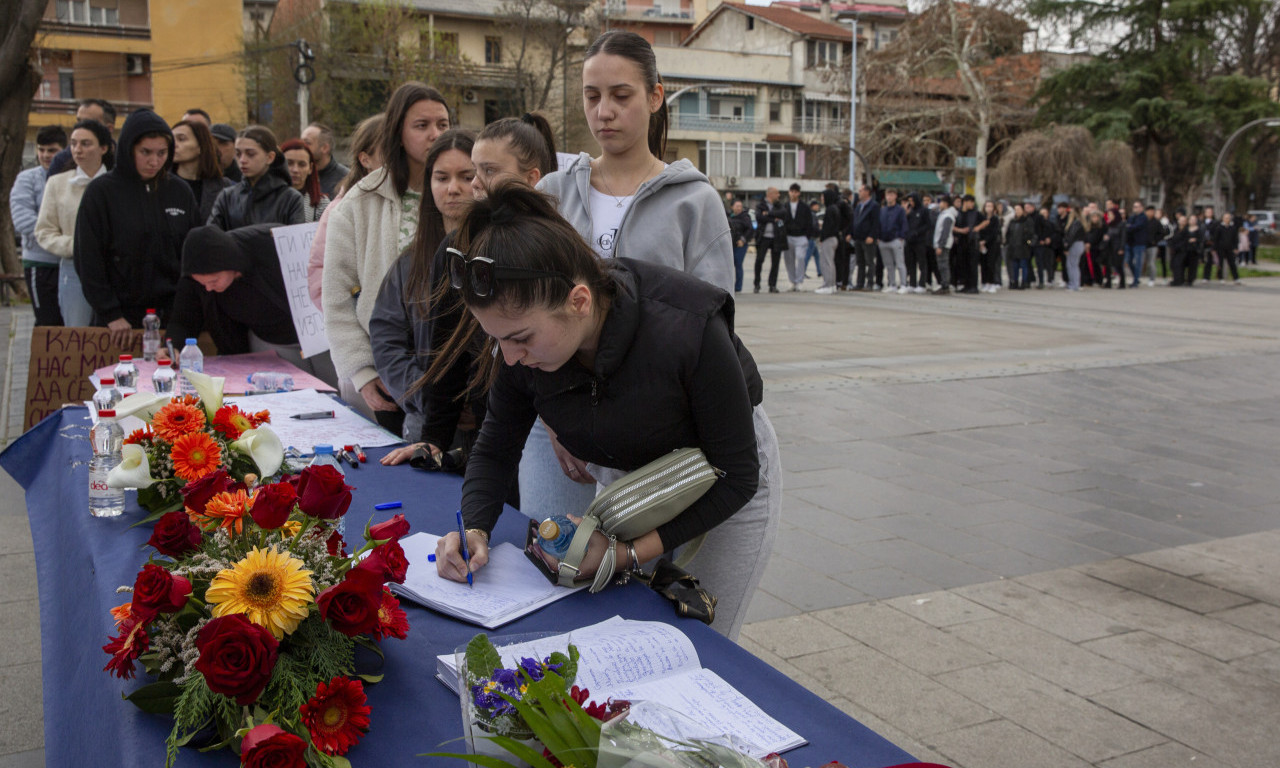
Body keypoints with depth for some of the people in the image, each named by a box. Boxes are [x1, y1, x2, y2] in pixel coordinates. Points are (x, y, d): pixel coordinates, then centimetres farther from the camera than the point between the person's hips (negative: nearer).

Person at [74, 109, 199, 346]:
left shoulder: (180, 192, 8)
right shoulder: (101, 192, -1)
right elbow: (88, 260, -3)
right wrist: (110, 314, -9)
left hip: (173, 315, 2)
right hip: (122, 318, -2)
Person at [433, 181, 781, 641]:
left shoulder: (687, 330, -38)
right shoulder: (525, 345, -23)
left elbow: (736, 478, -27)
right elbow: (494, 449, -5)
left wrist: (631, 552, -32)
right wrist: (474, 529, -24)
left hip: (728, 492, -4)